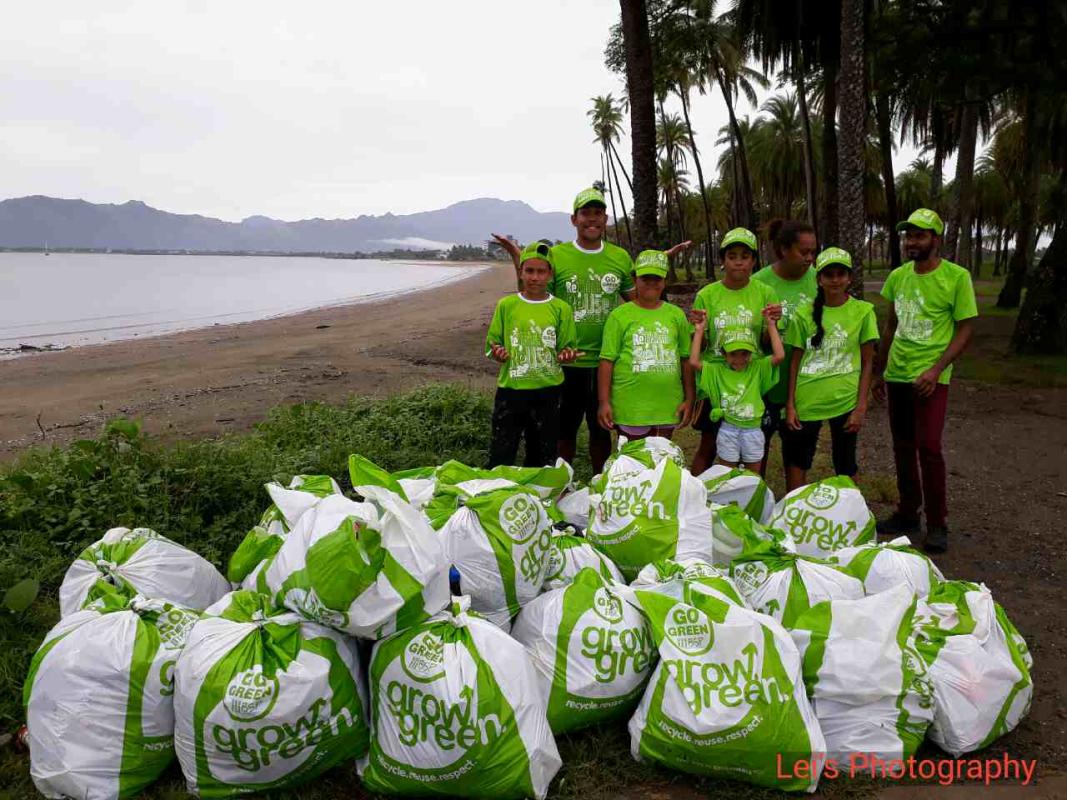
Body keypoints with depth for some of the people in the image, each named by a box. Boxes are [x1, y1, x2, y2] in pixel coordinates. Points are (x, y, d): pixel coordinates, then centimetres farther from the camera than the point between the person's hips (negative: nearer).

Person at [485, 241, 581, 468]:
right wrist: (497, 353, -16)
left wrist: (566, 355, -17)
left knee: (542, 458, 13)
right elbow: (492, 343, 6)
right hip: (510, 390, -1)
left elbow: (567, 348, 5)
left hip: (547, 392, 1)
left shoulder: (561, 309, 1)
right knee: (500, 458, 2)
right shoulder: (506, 305, 2)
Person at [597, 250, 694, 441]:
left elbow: (686, 359, 11)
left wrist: (689, 399, 7)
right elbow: (607, 361, -4)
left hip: (668, 408, 3)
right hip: (630, 408, -3)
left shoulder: (676, 315, 7)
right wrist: (604, 403, -8)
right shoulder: (619, 316, -2)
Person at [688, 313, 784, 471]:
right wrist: (699, 330, -9)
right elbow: (694, 362, -11)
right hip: (727, 430, -1)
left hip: (753, 430, 1)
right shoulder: (716, 370, -1)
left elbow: (779, 356, -12)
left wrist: (771, 325, -10)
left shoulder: (758, 368, 0)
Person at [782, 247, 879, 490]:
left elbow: (867, 363, 0)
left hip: (845, 400, -1)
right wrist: (790, 404, 0)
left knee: (845, 465, 11)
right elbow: (795, 361, 4)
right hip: (806, 400, 1)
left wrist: (861, 406, -5)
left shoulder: (862, 311, -2)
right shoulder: (805, 313, 1)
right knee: (796, 460, 8)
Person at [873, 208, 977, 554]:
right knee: (903, 447, 11)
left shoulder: (957, 277, -8)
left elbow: (965, 329, -7)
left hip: (930, 378, -5)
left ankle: (938, 524, 5)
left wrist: (937, 369, -17)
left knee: (928, 448, -9)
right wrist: (878, 371, 17)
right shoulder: (898, 276, 8)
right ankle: (907, 513, 24)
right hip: (896, 375, 5)